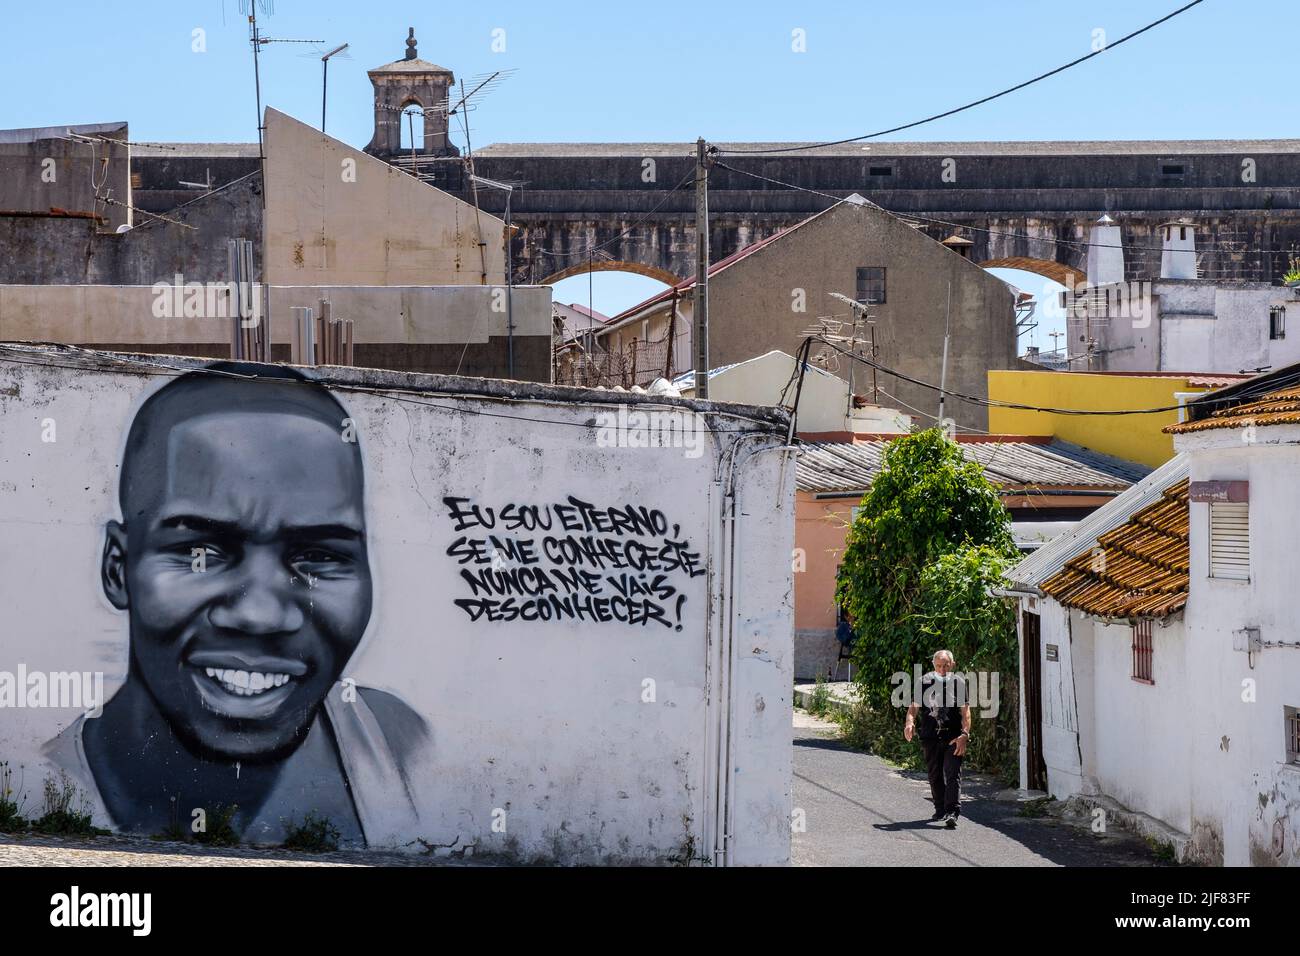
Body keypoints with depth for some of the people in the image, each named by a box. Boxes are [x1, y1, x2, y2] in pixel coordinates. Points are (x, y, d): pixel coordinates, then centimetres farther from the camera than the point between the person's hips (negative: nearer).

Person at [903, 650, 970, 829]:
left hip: (953, 738, -3)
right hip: (931, 737, 3)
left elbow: (965, 711, -4)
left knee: (952, 775, -12)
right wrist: (909, 722, -16)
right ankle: (940, 810, 28)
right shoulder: (925, 682, 5)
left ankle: (952, 813, -18)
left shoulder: (958, 682, 0)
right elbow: (913, 706, 6)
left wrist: (964, 735, -16)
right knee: (935, 775, 13)